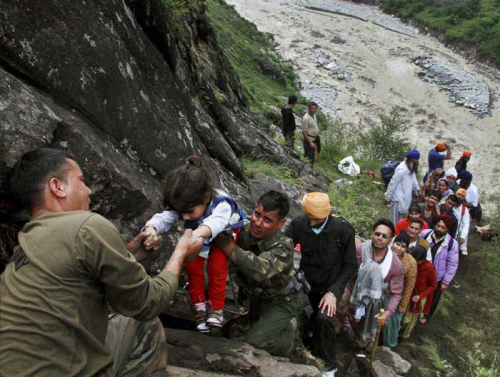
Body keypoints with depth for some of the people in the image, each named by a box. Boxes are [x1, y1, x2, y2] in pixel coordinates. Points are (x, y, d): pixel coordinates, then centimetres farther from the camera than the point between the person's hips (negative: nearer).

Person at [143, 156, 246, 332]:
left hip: (225, 232, -4)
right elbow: (164, 218, -46)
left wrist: (198, 233, -89)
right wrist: (151, 229, -70)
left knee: (216, 266, -18)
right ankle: (200, 305, 11)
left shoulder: (221, 203, -48)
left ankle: (216, 307, 2)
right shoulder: (184, 205, -34)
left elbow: (216, 221, -69)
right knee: (192, 265, -8)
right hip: (199, 234, 4)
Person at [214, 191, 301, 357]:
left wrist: (229, 248, -57)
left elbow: (261, 270, -52)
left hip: (281, 302, -5)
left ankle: (290, 329, 10)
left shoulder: (282, 248, -32)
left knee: (255, 342, -18)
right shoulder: (245, 230, -16)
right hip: (255, 296, 6)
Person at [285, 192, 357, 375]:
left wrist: (333, 292, -19)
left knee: (324, 318, -24)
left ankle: (328, 364, 0)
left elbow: (350, 265, -11)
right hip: (305, 281, 3)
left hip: (331, 284, -3)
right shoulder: (298, 224, -15)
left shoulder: (344, 229, -18)